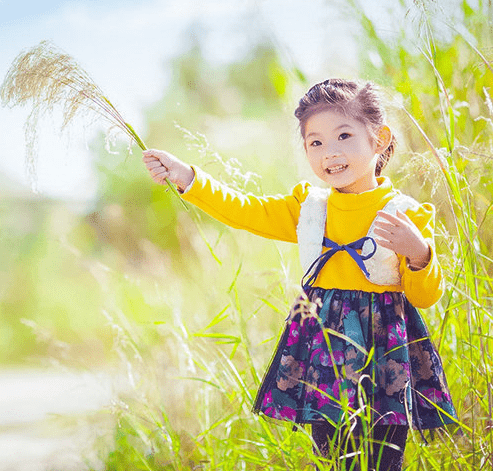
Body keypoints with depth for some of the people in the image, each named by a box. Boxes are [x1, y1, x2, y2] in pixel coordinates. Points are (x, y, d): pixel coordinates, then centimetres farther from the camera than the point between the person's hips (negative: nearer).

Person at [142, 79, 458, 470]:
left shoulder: (408, 214, -6)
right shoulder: (308, 205, 7)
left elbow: (427, 296, -5)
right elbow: (245, 210, 6)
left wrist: (419, 254, -25)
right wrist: (186, 177, -2)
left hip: (384, 350, -3)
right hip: (322, 343, 3)